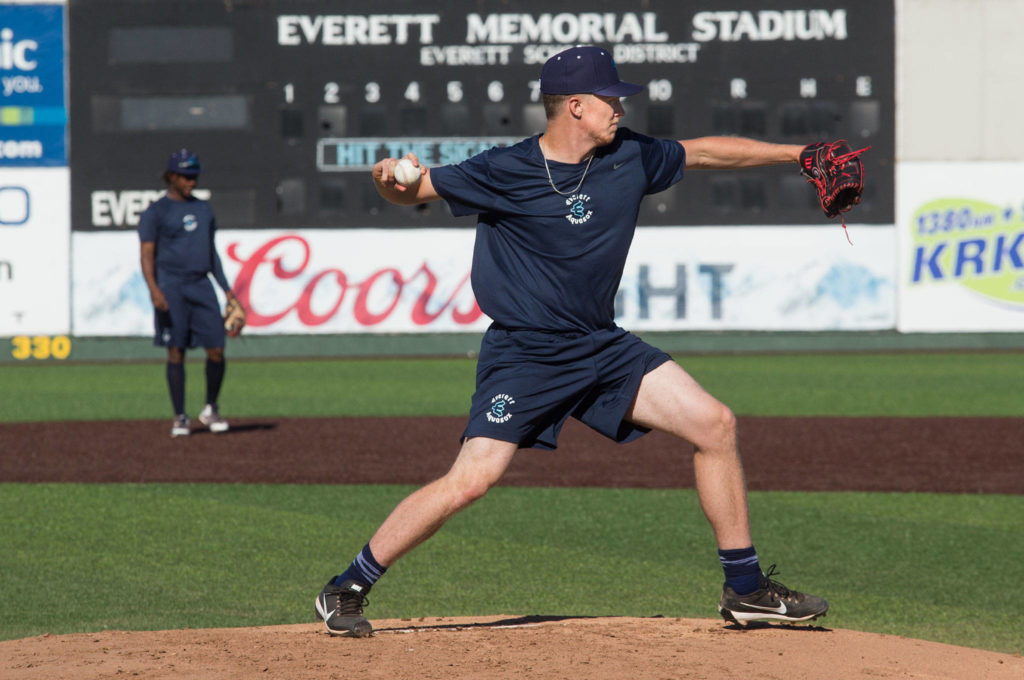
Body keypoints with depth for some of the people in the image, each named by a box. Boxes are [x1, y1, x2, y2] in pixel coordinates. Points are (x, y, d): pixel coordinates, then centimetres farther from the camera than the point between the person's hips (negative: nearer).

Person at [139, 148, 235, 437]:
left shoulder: (203, 209, 16)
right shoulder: (156, 212, -2)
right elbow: (147, 254, -9)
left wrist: (226, 288, 18)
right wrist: (154, 289, -23)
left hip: (202, 285, 5)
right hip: (171, 287, -5)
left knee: (216, 350, -3)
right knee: (176, 352, -3)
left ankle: (210, 410, 16)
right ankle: (180, 418, 4)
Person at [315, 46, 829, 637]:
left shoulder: (629, 157, 3)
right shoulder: (504, 173, -12)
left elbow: (705, 151, 18)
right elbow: (413, 190, -4)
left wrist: (798, 154, 21)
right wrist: (389, 178, -28)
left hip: (601, 346, 6)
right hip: (524, 355, -6)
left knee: (715, 424, 0)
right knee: (472, 479, -19)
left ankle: (746, 588, 11)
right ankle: (348, 589, -5)